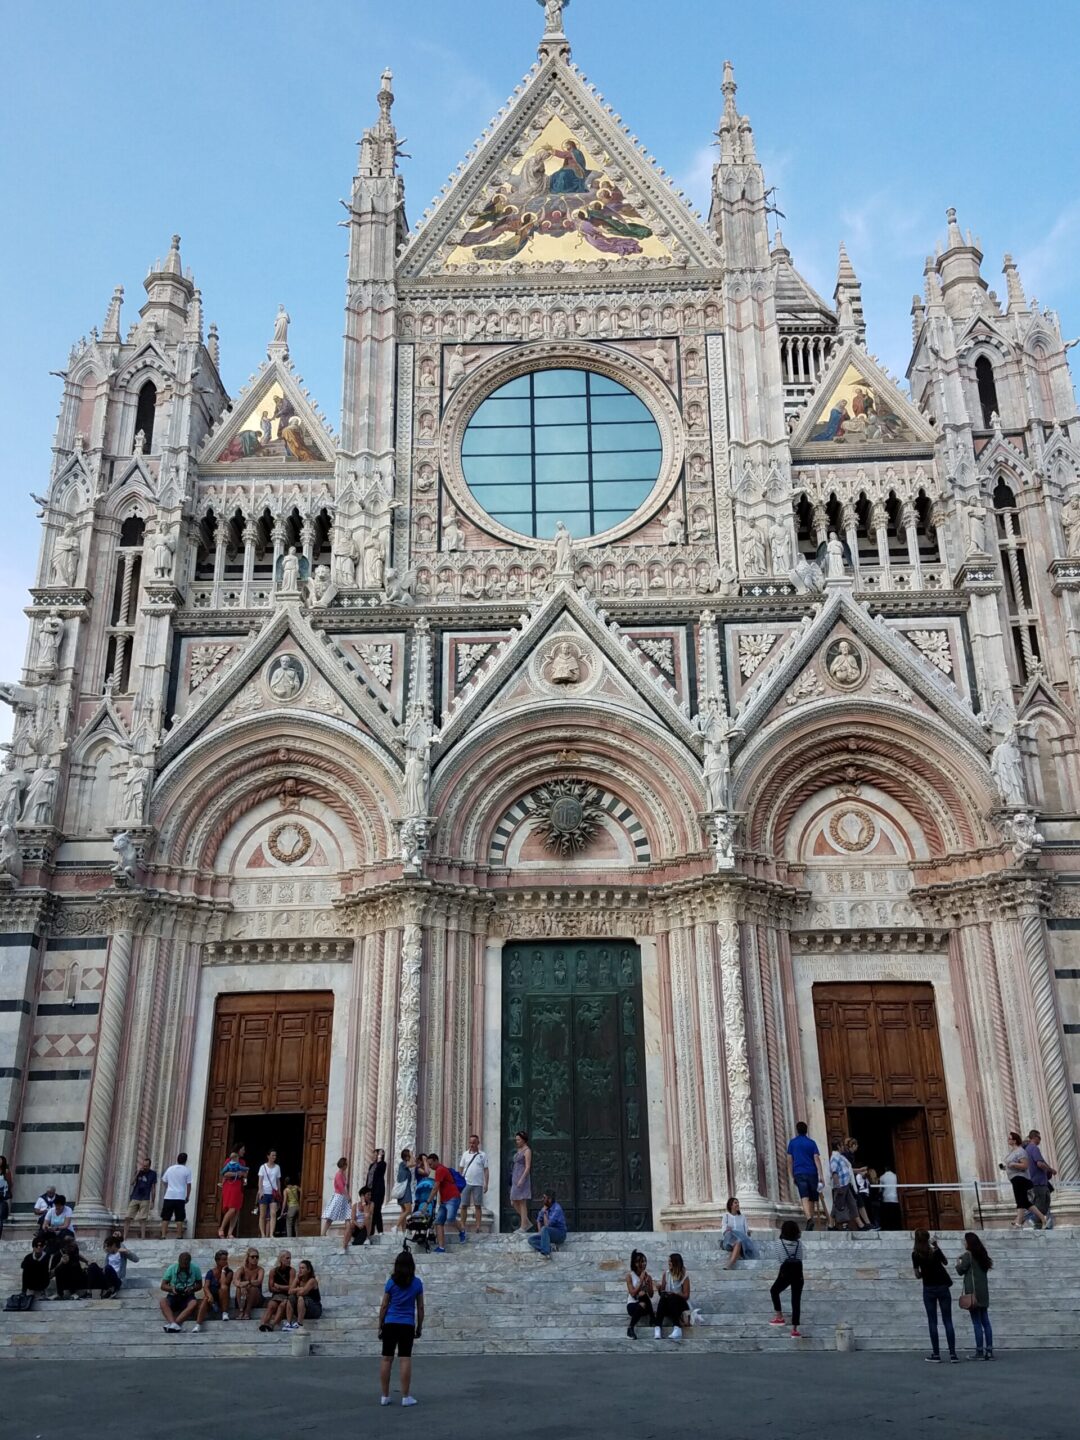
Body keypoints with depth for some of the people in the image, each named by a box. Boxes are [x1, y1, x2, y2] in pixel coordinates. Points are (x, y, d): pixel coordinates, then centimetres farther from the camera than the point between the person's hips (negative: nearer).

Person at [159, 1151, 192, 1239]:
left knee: (166, 1218, 6)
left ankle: (163, 1236, 0)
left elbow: (164, 1181, 20)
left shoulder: (170, 1169, 9)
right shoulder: (187, 1171, 0)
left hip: (168, 1197, 2)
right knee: (179, 1219, 2)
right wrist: (187, 1197, 11)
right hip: (180, 1197, -2)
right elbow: (188, 1185, -1)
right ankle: (179, 1237, 1)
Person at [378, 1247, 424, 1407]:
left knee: (386, 1359, 7)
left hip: (390, 1324, 0)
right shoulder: (417, 1283, 2)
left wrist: (380, 1326, 9)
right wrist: (419, 1327, 13)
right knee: (405, 1359, 1)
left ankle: (384, 1396, 11)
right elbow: (420, 1307, 5)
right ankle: (405, 1397, 2)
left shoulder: (391, 1282, 0)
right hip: (408, 1325, 0)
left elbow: (384, 1306, 1)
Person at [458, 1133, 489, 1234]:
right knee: (464, 1205, 2)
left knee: (478, 1206, 0)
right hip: (466, 1183, 2)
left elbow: (486, 1170, 4)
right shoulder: (465, 1154, 8)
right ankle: (463, 1225, 9)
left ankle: (477, 1227, 3)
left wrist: (486, 1183, -3)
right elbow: (460, 1168, 10)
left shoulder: (482, 1155, 4)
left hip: (478, 1184, -2)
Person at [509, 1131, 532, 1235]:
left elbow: (527, 1167, -15)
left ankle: (523, 1227, -3)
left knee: (522, 1202, -6)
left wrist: (522, 1179, -23)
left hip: (522, 1178, -9)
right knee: (514, 1202, 7)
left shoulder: (527, 1151, -8)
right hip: (515, 1179, 9)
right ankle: (527, 1223, 15)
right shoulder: (518, 1150, 18)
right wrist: (514, 1180, 20)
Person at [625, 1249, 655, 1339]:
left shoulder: (648, 1276, 7)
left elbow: (651, 1295, 4)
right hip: (632, 1304, -3)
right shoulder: (630, 1275, -4)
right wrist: (641, 1280, -16)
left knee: (643, 1294, -34)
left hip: (645, 1305, 3)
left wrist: (648, 1283, -13)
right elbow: (633, 1294, -12)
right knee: (643, 1295, -37)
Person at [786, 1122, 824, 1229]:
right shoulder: (812, 1143, 9)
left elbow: (790, 1159, 9)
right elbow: (816, 1159, -3)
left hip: (799, 1173, -1)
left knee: (805, 1198, -14)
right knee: (812, 1199, 14)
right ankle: (811, 1218, 17)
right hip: (812, 1173, 1)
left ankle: (809, 1218, -35)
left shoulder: (792, 1142, 9)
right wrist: (821, 1175, -8)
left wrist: (792, 1176, 16)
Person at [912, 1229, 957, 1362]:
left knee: (932, 1321, 5)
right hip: (943, 1287, 1)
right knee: (948, 1321, 4)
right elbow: (945, 1262, 15)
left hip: (928, 1289, -1)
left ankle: (936, 1353, 3)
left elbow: (917, 1274, -6)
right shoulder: (935, 1251, -5)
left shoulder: (915, 1254, -8)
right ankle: (952, 1353, 0)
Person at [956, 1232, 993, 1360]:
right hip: (984, 1291, 7)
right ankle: (989, 1351, 10)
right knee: (985, 1322, 9)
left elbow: (961, 1271, -8)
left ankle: (980, 1351, -3)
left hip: (972, 1291, -7)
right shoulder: (981, 1254, 12)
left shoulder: (968, 1255, -10)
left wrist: (958, 1263, 13)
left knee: (977, 1323, -4)